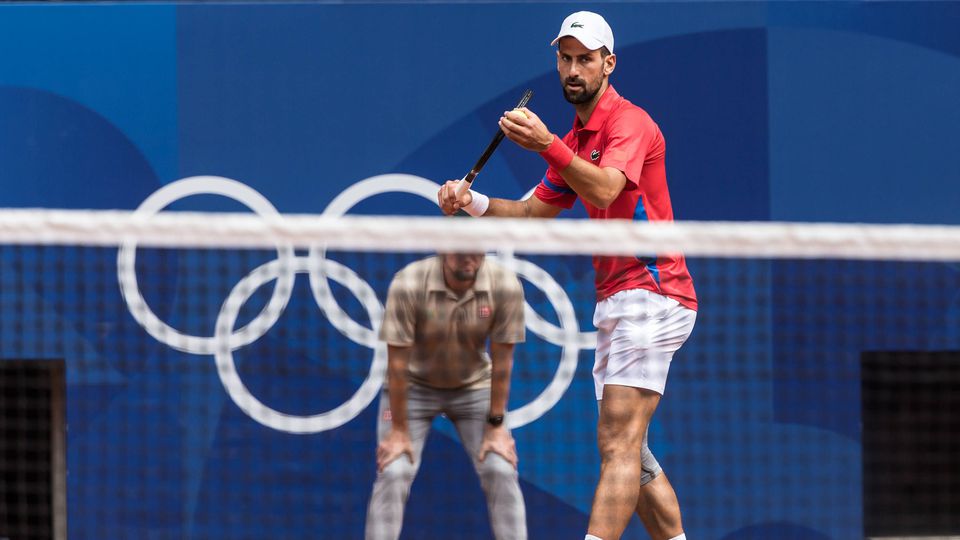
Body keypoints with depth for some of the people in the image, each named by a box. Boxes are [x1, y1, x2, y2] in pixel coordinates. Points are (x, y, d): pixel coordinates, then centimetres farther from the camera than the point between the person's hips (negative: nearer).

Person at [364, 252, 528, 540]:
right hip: (415, 386, -2)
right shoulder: (408, 285, -29)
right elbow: (397, 362, -22)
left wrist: (496, 425, -10)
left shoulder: (506, 286, -24)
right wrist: (398, 430, -17)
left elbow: (502, 361, -14)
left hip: (474, 387, 2)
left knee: (502, 472, -10)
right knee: (393, 473, -14)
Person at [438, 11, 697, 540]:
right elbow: (532, 212, 22)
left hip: (650, 292, -10)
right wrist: (472, 202, 4)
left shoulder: (629, 121, -10)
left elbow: (605, 189, -29)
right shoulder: (575, 141, 19)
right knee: (627, 454, 12)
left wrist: (547, 145, -44)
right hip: (614, 301, 10)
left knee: (618, 443, -19)